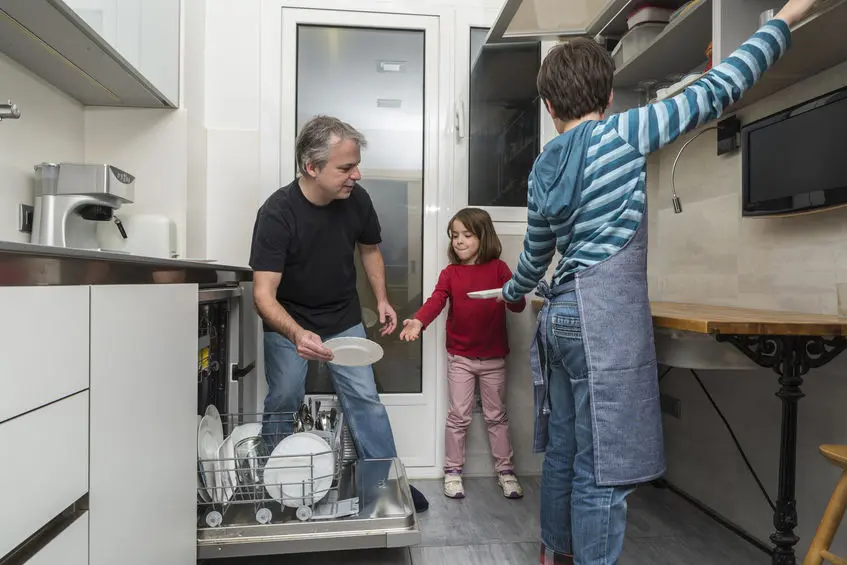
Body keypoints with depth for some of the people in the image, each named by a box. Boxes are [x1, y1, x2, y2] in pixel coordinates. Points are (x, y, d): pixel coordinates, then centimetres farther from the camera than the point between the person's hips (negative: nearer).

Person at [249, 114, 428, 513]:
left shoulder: (357, 199, -13)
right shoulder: (277, 213, -25)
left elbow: (369, 248, 8)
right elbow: (264, 294, -30)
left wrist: (381, 299, -1)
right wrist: (296, 334, -48)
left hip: (344, 319, 3)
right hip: (288, 323, -3)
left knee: (364, 397, 2)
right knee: (283, 401, 0)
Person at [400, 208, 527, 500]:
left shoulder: (498, 268, -3)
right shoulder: (450, 273, -1)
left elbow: (519, 305, -10)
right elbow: (436, 300, -17)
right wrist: (418, 321, -36)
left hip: (494, 357, 0)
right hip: (460, 357, 0)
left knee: (496, 415, 13)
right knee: (458, 416, 7)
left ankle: (505, 470, 27)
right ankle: (453, 470, 23)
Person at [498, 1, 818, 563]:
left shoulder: (542, 169, 12)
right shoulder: (620, 133, -5)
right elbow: (713, 94, 0)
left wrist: (512, 293, 41)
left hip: (560, 317, 8)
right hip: (606, 320, -7)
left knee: (563, 454, 19)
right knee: (603, 470, 1)